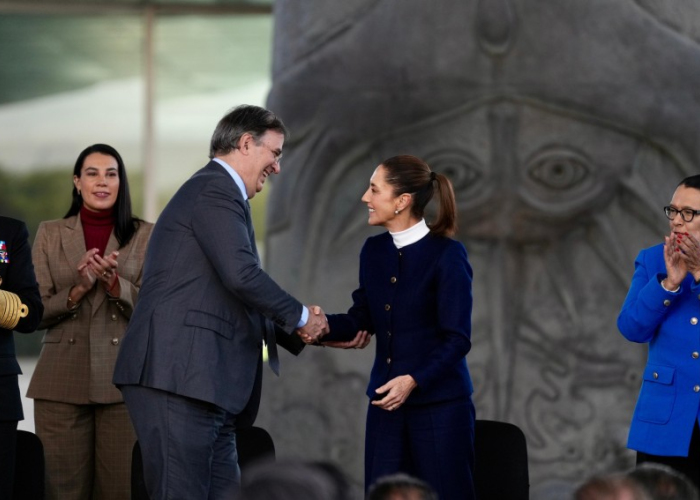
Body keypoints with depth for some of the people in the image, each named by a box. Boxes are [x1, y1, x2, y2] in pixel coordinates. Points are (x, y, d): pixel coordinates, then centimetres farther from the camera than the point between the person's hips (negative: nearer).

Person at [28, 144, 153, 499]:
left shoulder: (145, 236, 7)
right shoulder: (50, 234, 10)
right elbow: (37, 311, 5)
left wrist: (114, 283, -17)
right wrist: (78, 289, -12)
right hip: (62, 381, 1)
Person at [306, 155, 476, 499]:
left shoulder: (447, 255, -12)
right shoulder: (374, 251, 7)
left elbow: (457, 339, -13)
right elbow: (362, 319, 11)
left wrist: (414, 380, -23)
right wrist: (324, 326, -8)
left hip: (439, 402, -6)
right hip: (385, 400, 6)